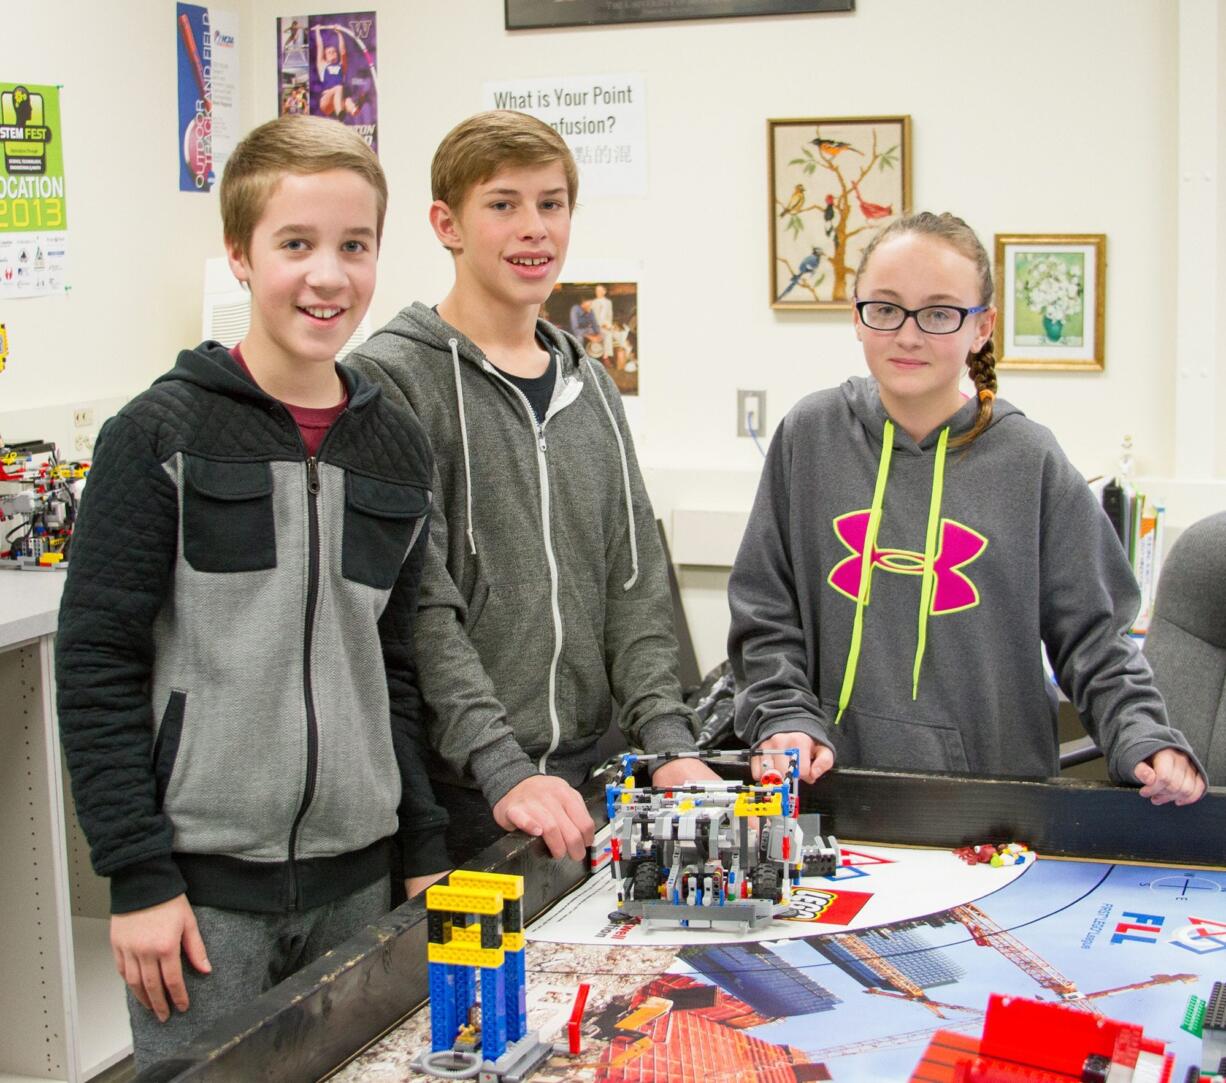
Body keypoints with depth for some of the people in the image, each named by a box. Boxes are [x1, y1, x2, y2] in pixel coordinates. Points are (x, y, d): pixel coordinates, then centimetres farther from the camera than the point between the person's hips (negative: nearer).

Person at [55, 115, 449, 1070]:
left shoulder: (398, 449, 8)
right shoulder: (162, 435, -6)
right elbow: (97, 661, -8)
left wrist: (426, 848, 9)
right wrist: (138, 874, -11)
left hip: (356, 880, 4)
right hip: (202, 879, -4)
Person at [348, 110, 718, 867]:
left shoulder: (590, 390, 13)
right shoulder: (392, 379, -8)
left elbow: (633, 584, 10)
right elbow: (418, 609, -16)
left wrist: (669, 741, -3)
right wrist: (503, 769, -24)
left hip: (585, 777, 6)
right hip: (454, 791, -6)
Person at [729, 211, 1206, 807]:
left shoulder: (1028, 460, 2)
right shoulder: (809, 436, 5)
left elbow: (1091, 636, 5)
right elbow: (765, 614, 7)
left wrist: (1143, 740, -10)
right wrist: (788, 720, -7)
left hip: (999, 785, 0)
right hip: (833, 787, 0)